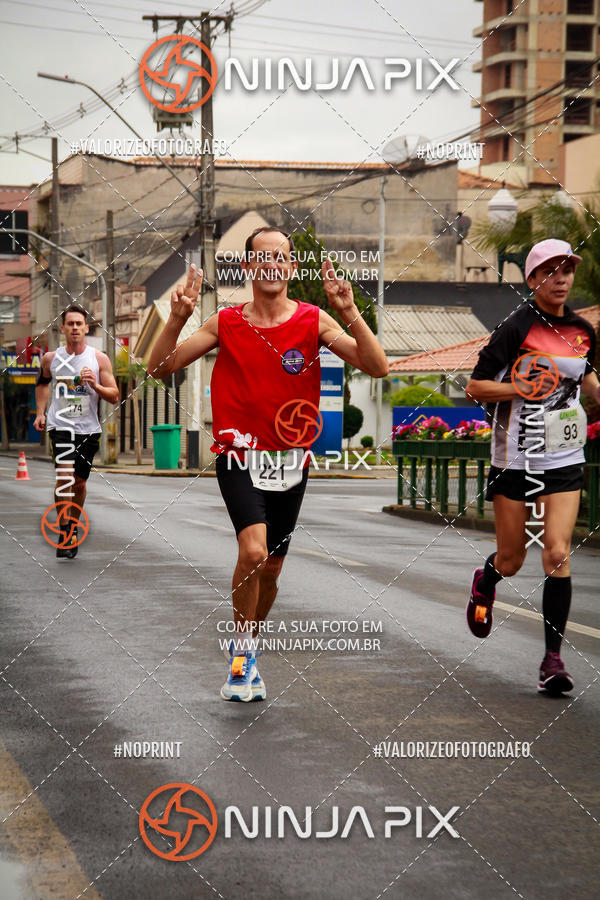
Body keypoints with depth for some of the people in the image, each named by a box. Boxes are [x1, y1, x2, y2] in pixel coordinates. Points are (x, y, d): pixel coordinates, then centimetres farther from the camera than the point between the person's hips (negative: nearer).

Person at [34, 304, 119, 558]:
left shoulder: (99, 359, -2)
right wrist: (40, 412, 12)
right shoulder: (50, 359, 1)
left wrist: (95, 385, -19)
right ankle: (63, 532, -16)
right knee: (64, 475, -20)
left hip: (88, 429, 1)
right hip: (60, 425, -1)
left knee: (79, 482, 10)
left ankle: (73, 525, 34)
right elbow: (42, 383, 22)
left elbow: (114, 396, -2)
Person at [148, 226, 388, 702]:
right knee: (253, 551, -23)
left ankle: (248, 649, 37)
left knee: (270, 568, 12)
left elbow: (377, 367, -11)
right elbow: (160, 367, -1)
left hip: (290, 459, 2)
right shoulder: (226, 323, -1)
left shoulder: (313, 321, -2)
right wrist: (178, 319, -18)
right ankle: (242, 649, -1)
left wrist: (350, 312, -25)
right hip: (240, 453, -2)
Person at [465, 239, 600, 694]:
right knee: (511, 561, 8)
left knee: (558, 553, -11)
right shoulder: (517, 327, -9)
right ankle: (485, 582, 46)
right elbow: (475, 386, -7)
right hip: (516, 457, -3)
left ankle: (553, 657, -5)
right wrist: (524, 387, -19)